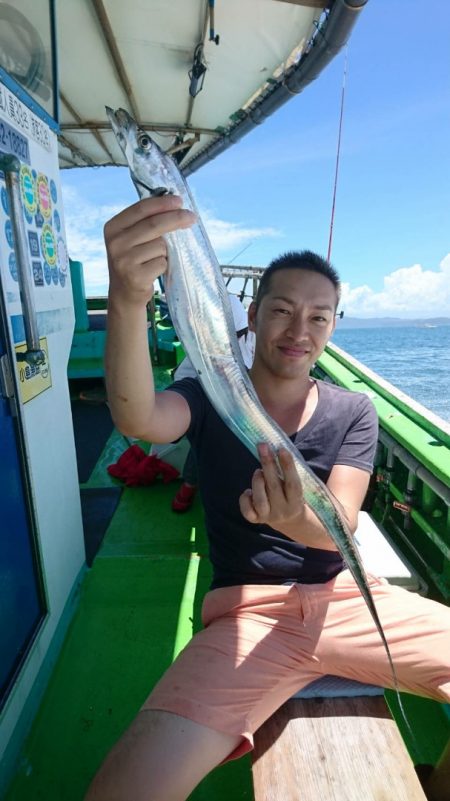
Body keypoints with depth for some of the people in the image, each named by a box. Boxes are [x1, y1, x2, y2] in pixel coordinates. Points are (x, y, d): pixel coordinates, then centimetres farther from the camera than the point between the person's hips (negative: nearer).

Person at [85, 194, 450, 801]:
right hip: (247, 612, -2)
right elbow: (138, 419, -24)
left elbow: (339, 529, -8)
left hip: (345, 597, 3)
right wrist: (128, 299, -42)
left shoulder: (353, 413, 3)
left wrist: (294, 520, -32)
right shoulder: (209, 399, -2)